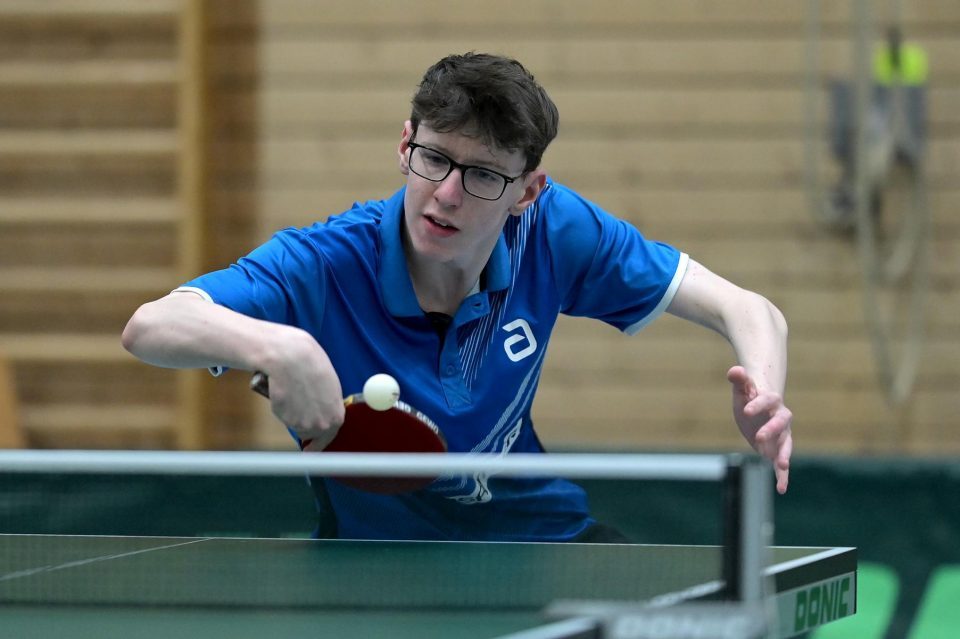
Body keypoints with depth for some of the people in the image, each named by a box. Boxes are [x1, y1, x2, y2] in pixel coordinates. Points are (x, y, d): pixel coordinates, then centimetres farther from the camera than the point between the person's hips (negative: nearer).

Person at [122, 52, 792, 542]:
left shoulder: (554, 231, -16)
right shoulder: (321, 268, -26)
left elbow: (746, 311, -11)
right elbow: (148, 327, -41)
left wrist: (762, 399, -35)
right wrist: (273, 346, -61)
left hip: (536, 531, 2)